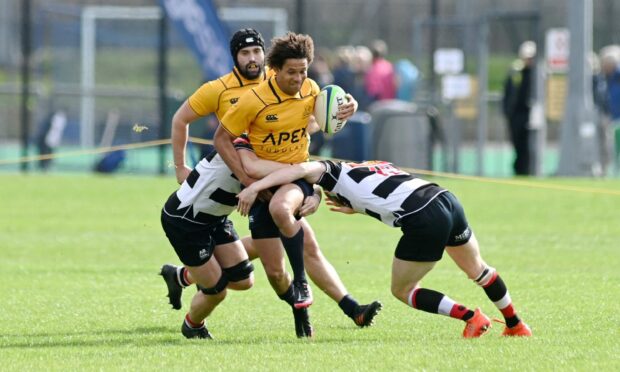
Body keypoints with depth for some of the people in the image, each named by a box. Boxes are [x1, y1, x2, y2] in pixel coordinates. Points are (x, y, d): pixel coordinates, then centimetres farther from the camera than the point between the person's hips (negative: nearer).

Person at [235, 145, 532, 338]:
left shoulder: (332, 172, 9)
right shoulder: (372, 166, 28)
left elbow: (301, 169, -10)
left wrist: (254, 188, -9)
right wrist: (358, 208, 22)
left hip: (425, 222, -8)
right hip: (447, 199, 8)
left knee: (402, 290, 14)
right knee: (476, 268, 32)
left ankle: (472, 318, 10)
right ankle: (516, 325, 46)